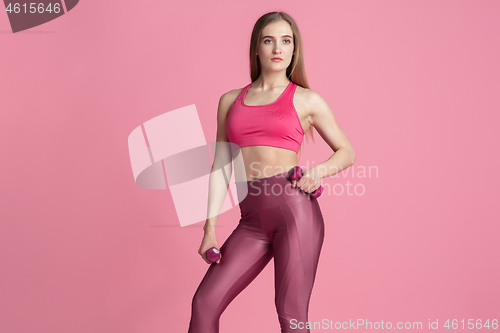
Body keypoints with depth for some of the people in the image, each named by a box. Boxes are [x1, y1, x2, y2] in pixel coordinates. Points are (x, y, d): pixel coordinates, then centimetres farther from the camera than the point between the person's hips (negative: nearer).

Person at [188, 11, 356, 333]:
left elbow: (347, 152, 15)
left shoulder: (307, 100, 7)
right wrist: (210, 229, 6)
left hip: (296, 207, -3)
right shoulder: (231, 100, 15)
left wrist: (318, 171, -6)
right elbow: (221, 166, 12)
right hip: (253, 219, 3)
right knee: (205, 302, -2)